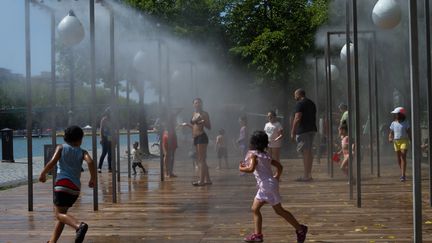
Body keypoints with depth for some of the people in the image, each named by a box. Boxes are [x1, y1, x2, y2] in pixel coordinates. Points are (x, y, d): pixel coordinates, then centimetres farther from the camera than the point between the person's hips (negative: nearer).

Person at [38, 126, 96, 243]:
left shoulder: (61, 148, 7)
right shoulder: (82, 152, 11)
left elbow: (52, 162, -8)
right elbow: (90, 162, -8)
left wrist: (43, 174, 6)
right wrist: (93, 179, 3)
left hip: (62, 183, -4)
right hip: (76, 187, 4)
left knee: (59, 214, -10)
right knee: (62, 212, 19)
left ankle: (79, 225, -38)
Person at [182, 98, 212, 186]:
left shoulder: (204, 114, -5)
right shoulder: (194, 114, 16)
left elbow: (209, 127, -7)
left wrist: (203, 122, -23)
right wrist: (187, 124, 17)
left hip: (202, 137, -9)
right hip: (196, 138, 9)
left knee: (201, 160, -10)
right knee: (200, 160, 10)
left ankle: (201, 181, -11)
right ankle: (207, 179, 16)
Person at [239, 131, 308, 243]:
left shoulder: (253, 154, -10)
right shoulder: (265, 155, 14)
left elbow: (251, 168, -25)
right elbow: (279, 166, 17)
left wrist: (241, 168, -8)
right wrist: (276, 178, 24)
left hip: (267, 185, -9)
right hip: (264, 187, 9)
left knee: (279, 210, -3)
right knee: (255, 209, 13)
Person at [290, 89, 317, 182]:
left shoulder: (300, 104, -10)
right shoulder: (312, 103, 18)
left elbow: (297, 119, -17)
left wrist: (293, 132, -14)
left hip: (303, 131, -9)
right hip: (312, 129, 9)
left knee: (305, 152, -9)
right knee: (309, 151, 13)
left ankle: (306, 175, -9)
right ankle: (309, 174, 18)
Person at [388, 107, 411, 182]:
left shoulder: (405, 123, -1)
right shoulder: (393, 123, 8)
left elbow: (409, 133, 0)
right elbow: (391, 133, 10)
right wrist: (390, 139, -11)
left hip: (404, 141, -4)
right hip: (396, 142, 4)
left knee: (403, 158, -15)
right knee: (399, 159, 9)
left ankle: (403, 175, -18)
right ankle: (403, 174, 27)